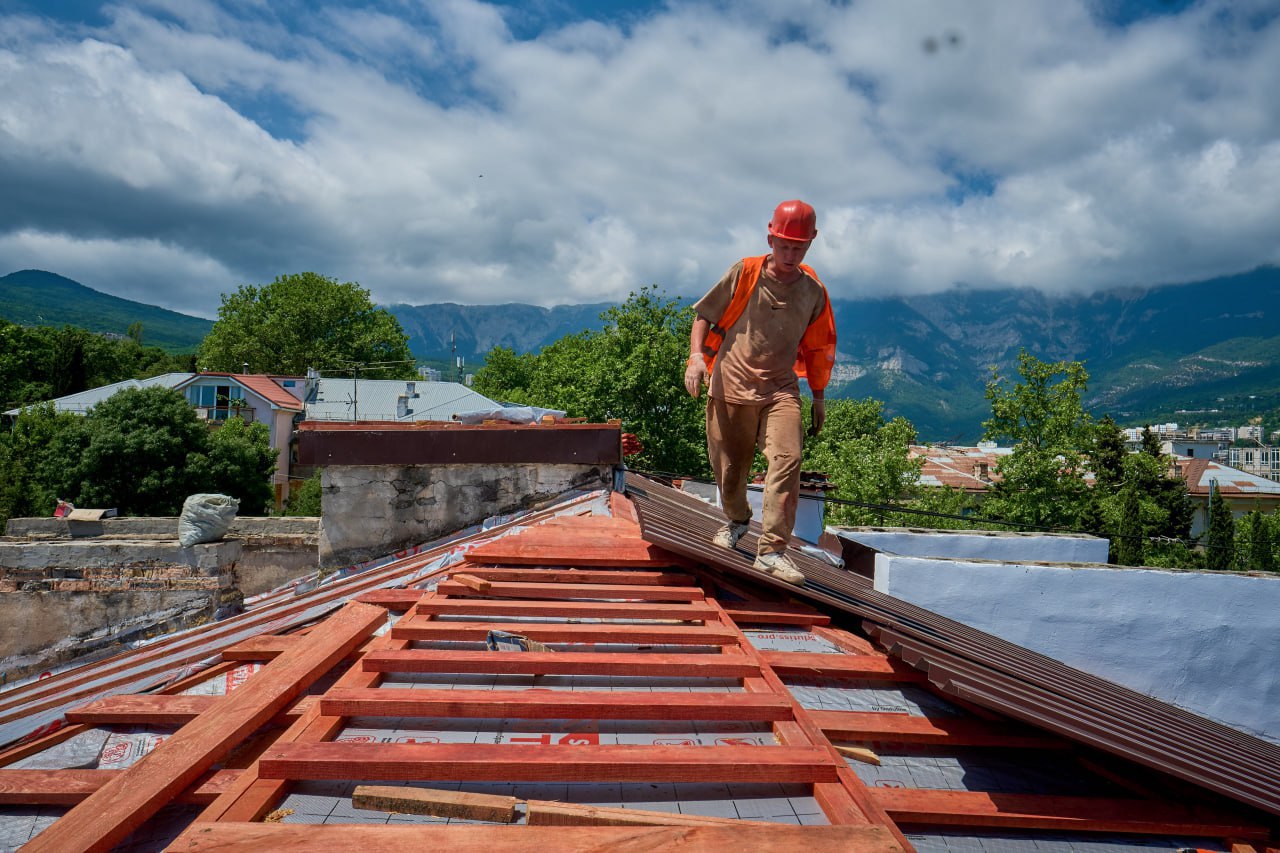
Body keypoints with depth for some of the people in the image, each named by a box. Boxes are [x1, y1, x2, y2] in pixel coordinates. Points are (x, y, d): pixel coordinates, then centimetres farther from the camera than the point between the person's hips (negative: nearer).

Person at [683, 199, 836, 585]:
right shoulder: (744, 274, 1)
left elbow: (818, 348, 18)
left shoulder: (813, 292, 9)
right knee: (729, 466, 8)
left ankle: (772, 550, -15)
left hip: (781, 389, 1)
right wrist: (697, 355, -11)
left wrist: (819, 397, 19)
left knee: (787, 459, -18)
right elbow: (705, 315, 4)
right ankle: (737, 519, 40)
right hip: (731, 385, -1)